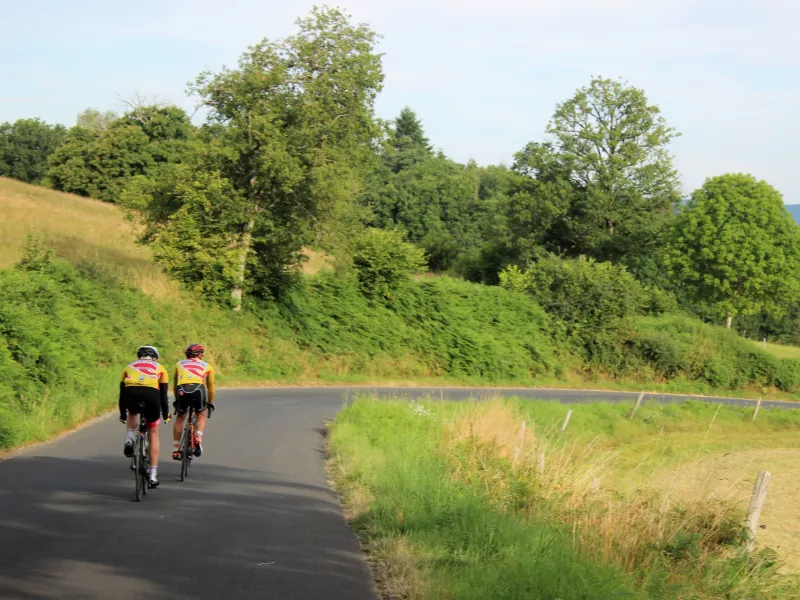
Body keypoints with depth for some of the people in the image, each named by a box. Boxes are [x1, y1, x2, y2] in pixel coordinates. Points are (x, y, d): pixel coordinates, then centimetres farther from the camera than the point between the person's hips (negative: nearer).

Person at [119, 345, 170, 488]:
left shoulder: (129, 367, 33)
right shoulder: (159, 369, 29)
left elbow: (122, 393, 35)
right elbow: (163, 395, 26)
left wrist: (122, 414, 45)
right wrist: (166, 415, 36)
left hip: (131, 394, 1)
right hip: (151, 395, -1)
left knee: (133, 413, 39)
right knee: (153, 434, 16)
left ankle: (130, 440, 13)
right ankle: (153, 475, 13)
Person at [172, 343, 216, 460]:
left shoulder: (179, 364, 31)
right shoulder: (206, 366, 28)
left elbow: (174, 386, 36)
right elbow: (211, 387, 35)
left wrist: (176, 399, 49)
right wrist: (210, 402, 48)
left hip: (182, 390, 1)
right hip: (198, 389, -1)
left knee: (180, 417, 22)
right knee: (201, 415, 25)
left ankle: (175, 449, 18)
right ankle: (198, 438, 2)